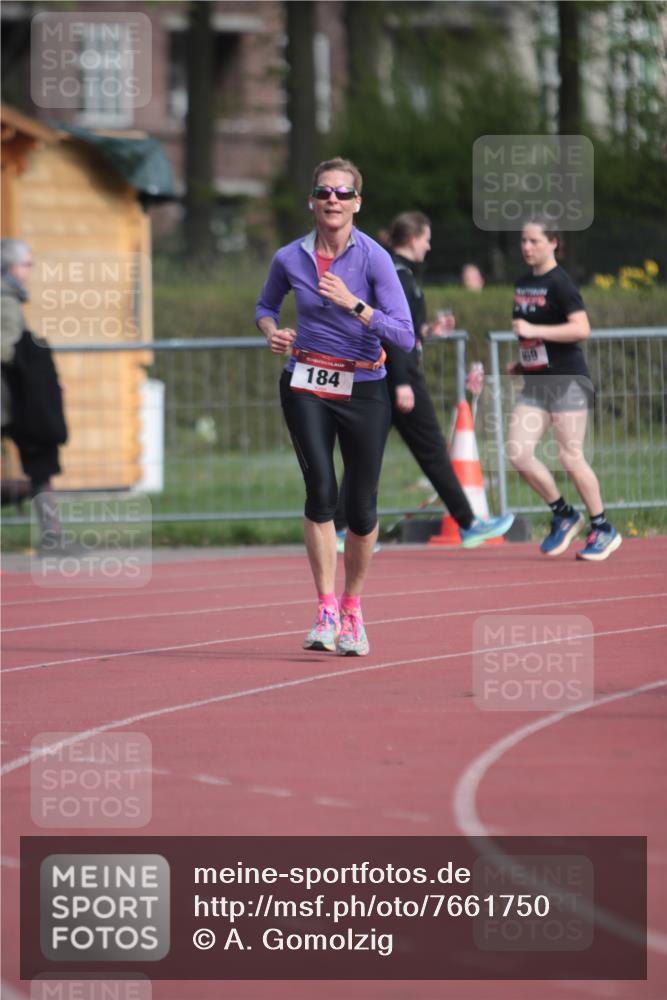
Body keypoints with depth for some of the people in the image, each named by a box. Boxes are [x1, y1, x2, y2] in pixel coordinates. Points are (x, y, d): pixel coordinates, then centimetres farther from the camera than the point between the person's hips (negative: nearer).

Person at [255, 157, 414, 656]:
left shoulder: (373, 257, -10)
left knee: (361, 507, 3)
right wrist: (272, 332, -2)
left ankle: (352, 609, 23)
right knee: (320, 490, -17)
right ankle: (326, 612, -17)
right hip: (306, 387, 1)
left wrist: (352, 303, -24)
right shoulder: (290, 258, -1)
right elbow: (266, 305, 20)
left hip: (363, 391, -1)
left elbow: (404, 336, -15)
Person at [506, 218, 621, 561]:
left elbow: (581, 328, -22)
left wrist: (534, 330, -24)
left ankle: (603, 530, 10)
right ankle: (563, 516, 13)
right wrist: (523, 362, 15)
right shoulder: (523, 284, 13)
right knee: (518, 453, -4)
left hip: (567, 379, -8)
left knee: (570, 458, -5)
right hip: (536, 382, 8)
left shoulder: (559, 283, -11)